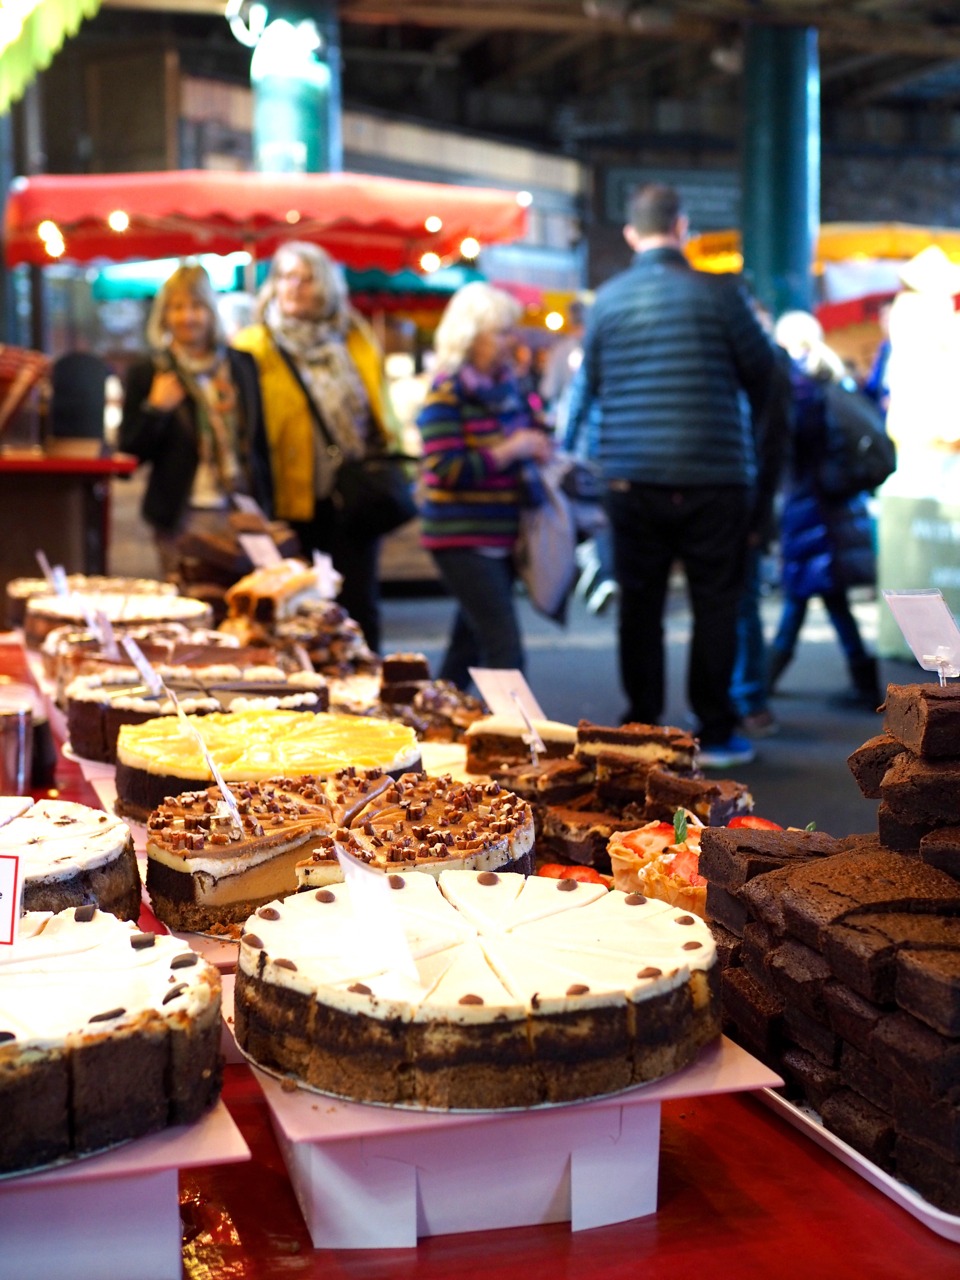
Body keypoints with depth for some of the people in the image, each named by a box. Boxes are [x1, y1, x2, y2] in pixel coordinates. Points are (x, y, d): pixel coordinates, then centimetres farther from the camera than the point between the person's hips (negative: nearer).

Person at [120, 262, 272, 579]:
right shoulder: (147, 373, 2)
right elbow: (131, 450, 1)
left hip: (243, 512, 2)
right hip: (182, 515, -2)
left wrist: (266, 505, 10)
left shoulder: (241, 365, 10)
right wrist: (154, 409, -16)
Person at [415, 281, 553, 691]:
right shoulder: (447, 393, -13)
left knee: (470, 642, 16)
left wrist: (536, 447, 8)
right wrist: (510, 450, -18)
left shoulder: (504, 385, 12)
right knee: (505, 651, -14)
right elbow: (447, 471, -20)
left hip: (500, 538, 9)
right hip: (463, 538, -8)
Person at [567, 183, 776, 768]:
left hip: (631, 477, 3)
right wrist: (753, 414, 22)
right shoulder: (718, 291, -6)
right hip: (713, 474, -3)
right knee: (717, 603, 7)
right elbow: (761, 368, 1)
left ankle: (641, 727, 15)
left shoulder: (609, 297, 3)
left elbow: (593, 381, 11)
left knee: (641, 603, 11)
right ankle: (714, 733, 10)